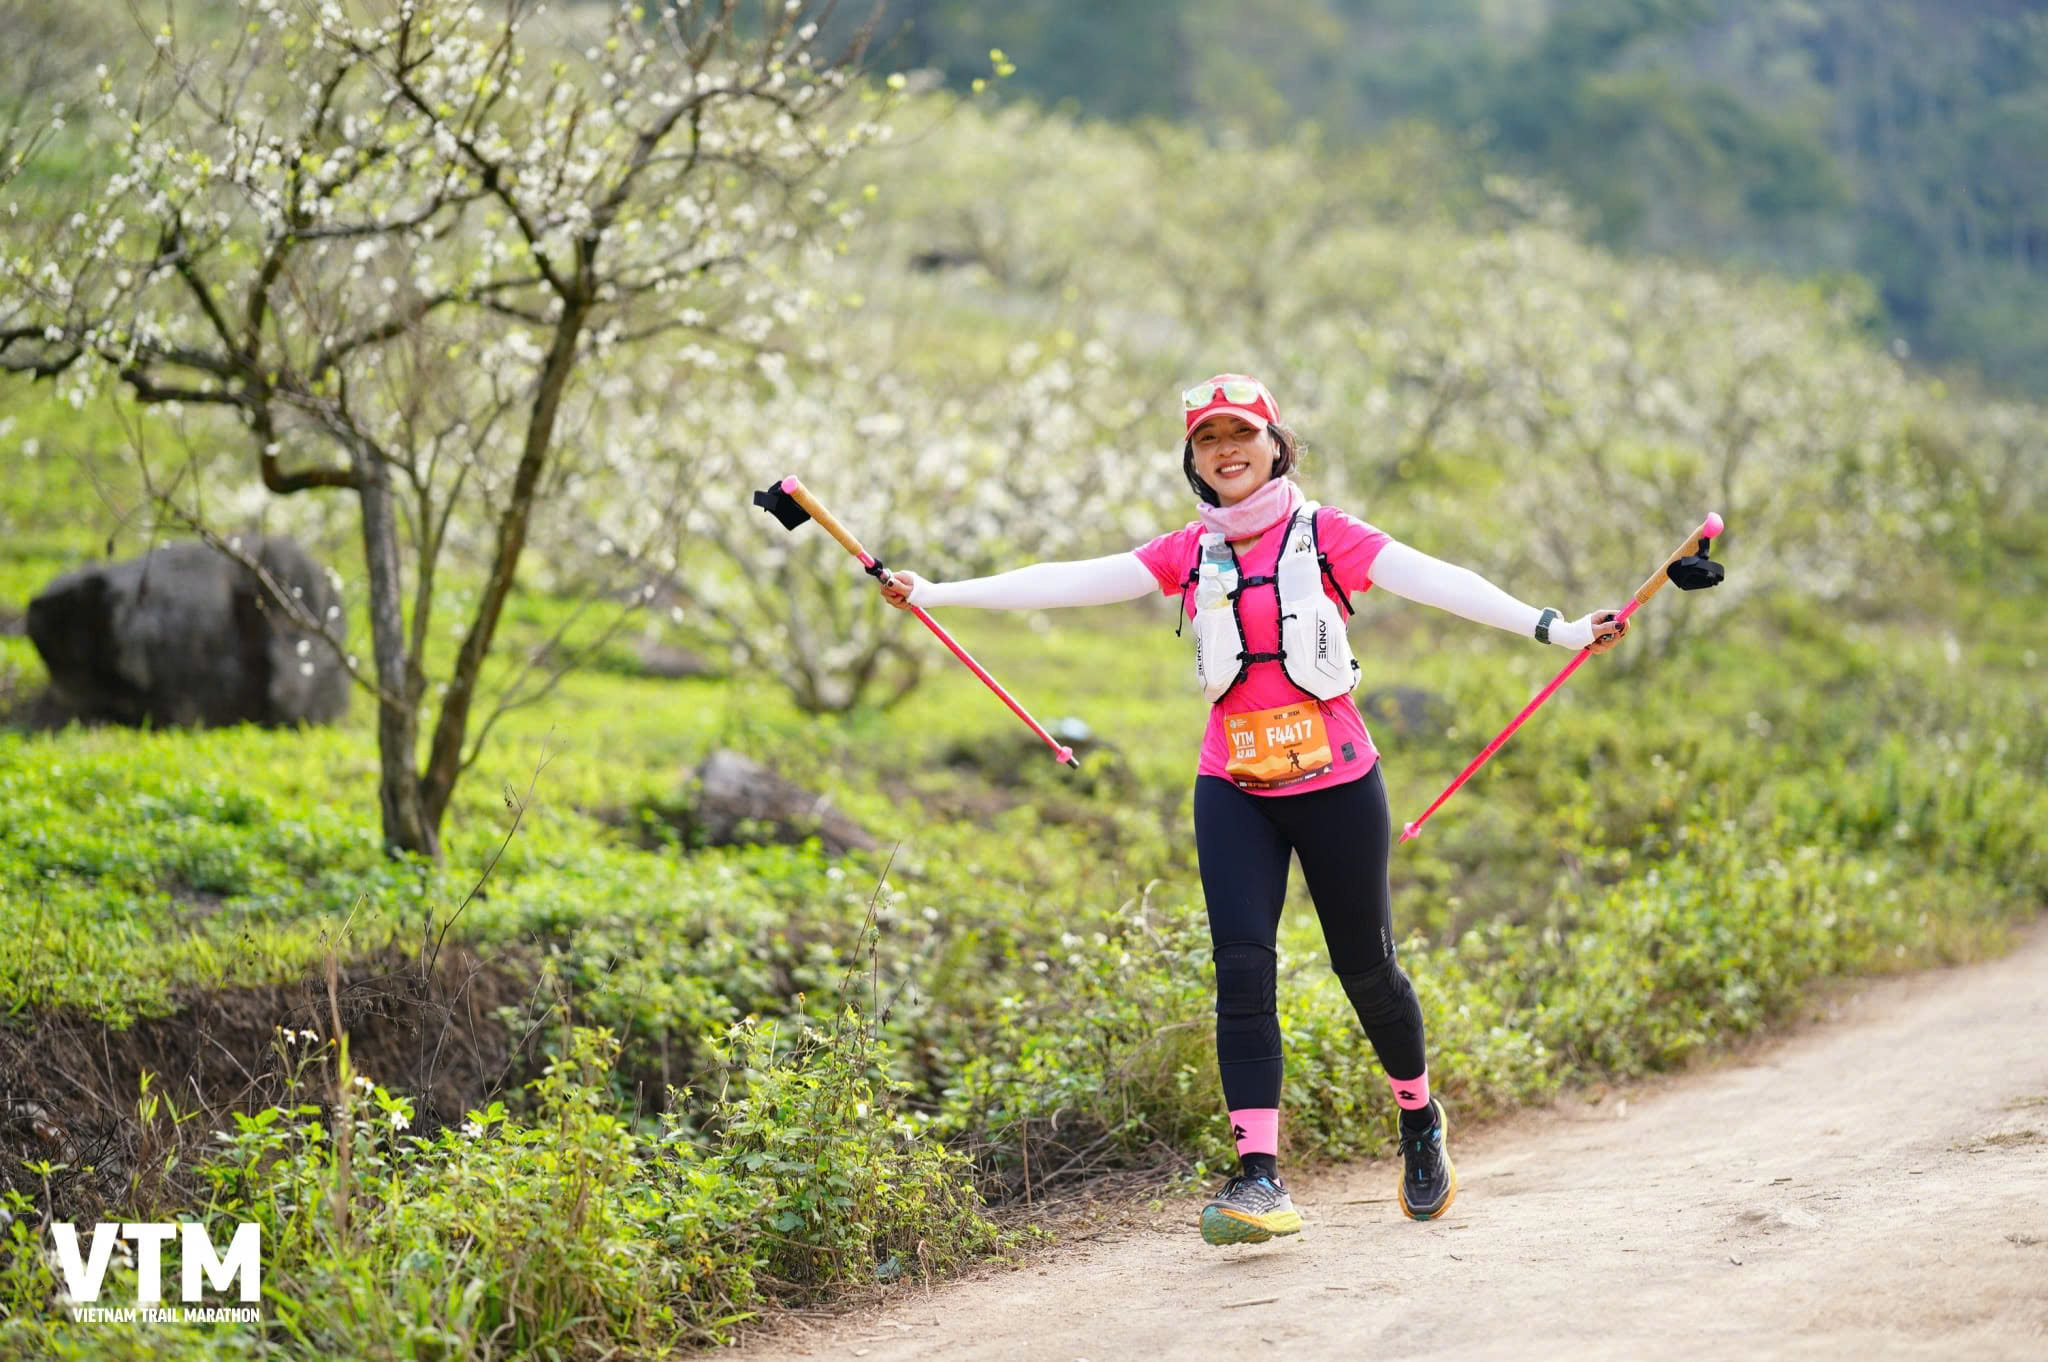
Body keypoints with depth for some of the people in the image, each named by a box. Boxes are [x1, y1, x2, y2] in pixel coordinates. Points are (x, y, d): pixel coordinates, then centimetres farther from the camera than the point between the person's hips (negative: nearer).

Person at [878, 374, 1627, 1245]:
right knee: (1241, 968, -11)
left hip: (1335, 785, -2)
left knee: (1365, 967, 7)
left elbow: (1431, 580, -15)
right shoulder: (1192, 553, 6)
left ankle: (1420, 1120, 34)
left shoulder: (1322, 535, -4)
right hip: (1233, 792, 2)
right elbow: (1074, 583, 3)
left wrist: (1551, 627, -27)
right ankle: (1259, 1175, -12)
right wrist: (935, 594, 0)